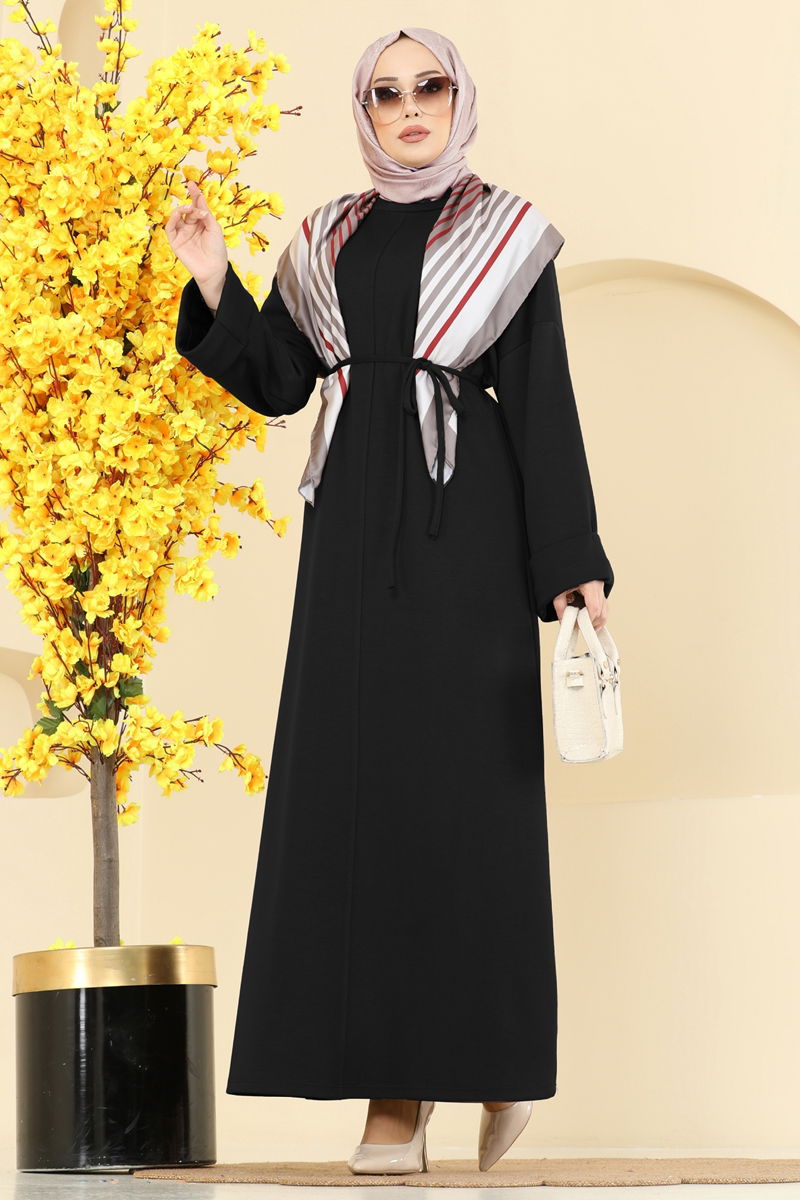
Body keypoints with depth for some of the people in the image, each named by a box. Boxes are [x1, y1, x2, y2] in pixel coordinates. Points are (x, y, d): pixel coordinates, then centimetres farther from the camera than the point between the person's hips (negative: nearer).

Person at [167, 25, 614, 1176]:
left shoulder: (509, 235, 3)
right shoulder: (329, 242, 15)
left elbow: (544, 401, -2)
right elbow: (278, 381, 11)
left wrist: (575, 563, -8)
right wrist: (213, 283, -2)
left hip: (465, 532, -4)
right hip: (354, 533, 4)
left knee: (466, 784, -7)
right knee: (361, 782, -3)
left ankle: (505, 1053, 7)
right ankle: (397, 1086, -1)